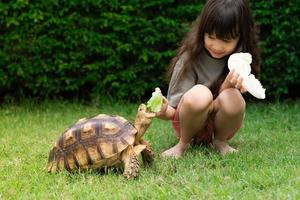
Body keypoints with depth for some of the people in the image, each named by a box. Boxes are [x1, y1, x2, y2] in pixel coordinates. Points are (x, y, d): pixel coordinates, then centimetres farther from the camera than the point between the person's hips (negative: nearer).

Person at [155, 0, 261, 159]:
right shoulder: (191, 57, -16)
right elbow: (174, 110, -17)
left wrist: (227, 86, -36)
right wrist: (164, 111, -41)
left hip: (220, 124, 2)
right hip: (190, 123, -2)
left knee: (233, 98, -32)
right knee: (199, 94, -35)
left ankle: (221, 141, -2)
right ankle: (183, 143, -9)